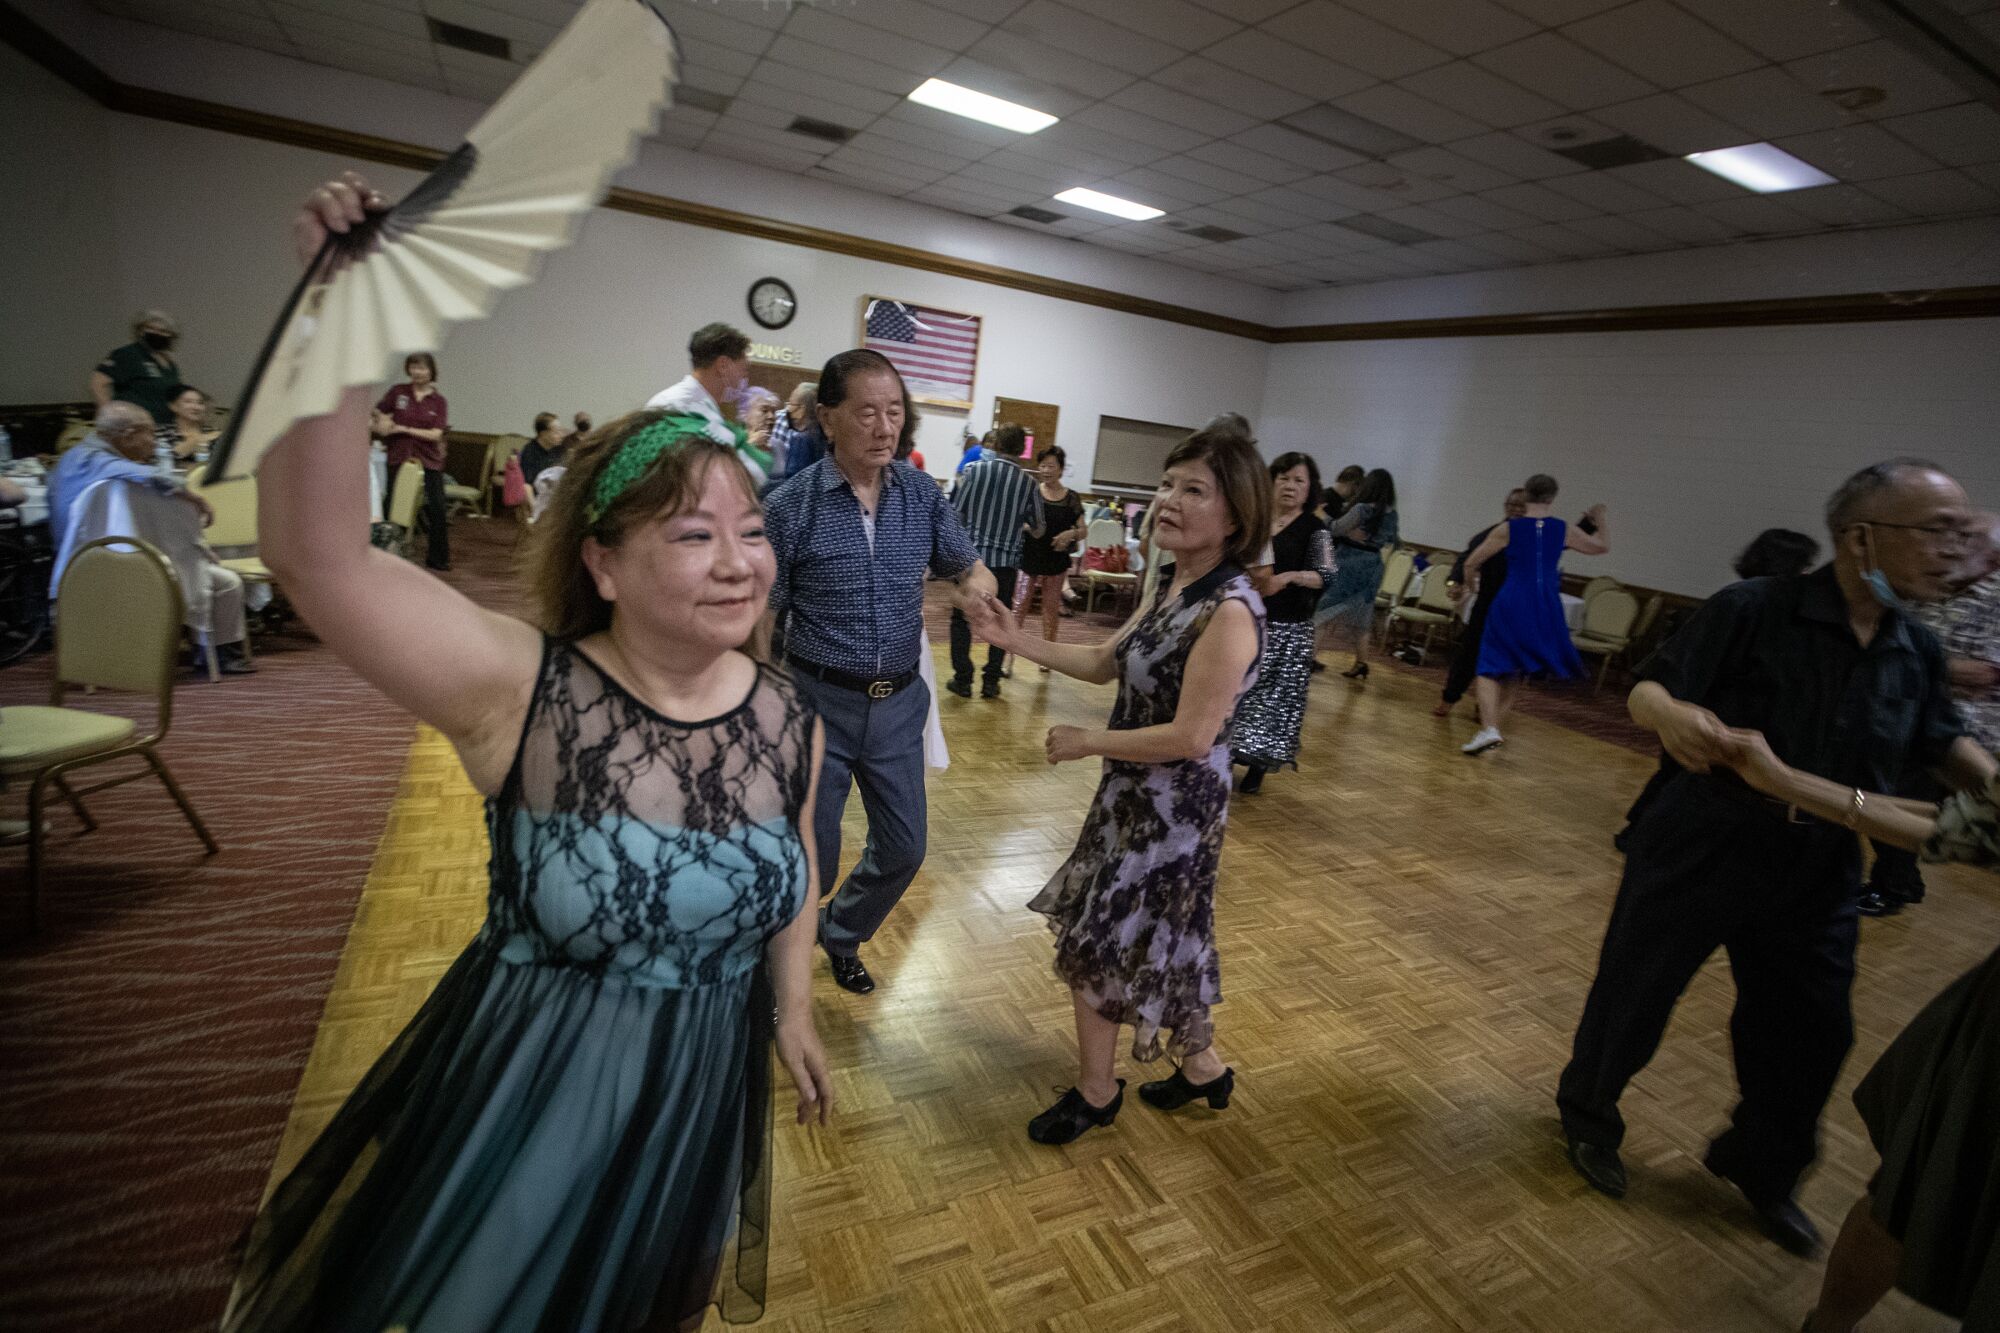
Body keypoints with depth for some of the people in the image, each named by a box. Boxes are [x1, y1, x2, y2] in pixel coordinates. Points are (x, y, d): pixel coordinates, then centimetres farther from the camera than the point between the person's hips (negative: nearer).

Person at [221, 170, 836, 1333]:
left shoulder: (789, 717, -12)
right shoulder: (521, 689, -22)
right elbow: (315, 551, -32)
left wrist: (792, 1010, 10)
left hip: (703, 1087, 4)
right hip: (519, 1086, -3)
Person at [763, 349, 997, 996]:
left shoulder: (923, 494, 0)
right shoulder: (790, 505, -11)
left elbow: (968, 567, 11)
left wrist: (977, 586, -13)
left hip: (899, 703, 4)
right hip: (819, 701, -4)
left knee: (903, 850, 15)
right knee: (810, 859, 7)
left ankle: (841, 935, 45)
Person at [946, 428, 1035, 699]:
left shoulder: (974, 470, -3)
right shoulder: (1027, 481, -1)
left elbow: (954, 512, -4)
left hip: (972, 555, 0)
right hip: (1006, 560, 1)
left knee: (961, 618, 11)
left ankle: (962, 679, 11)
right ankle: (991, 681, 14)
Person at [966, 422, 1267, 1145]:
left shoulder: (1229, 610, -27)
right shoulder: (1167, 584, 0)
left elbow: (1191, 737, -28)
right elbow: (1105, 662, 8)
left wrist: (1085, 742, -18)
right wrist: (1015, 639, 1)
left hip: (1174, 803, -8)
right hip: (1135, 793, 8)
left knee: (1099, 942, 8)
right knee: (1153, 938, 23)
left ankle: (1097, 1092, 35)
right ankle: (1201, 1067, 47)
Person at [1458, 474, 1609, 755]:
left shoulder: (1508, 529, -1)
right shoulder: (1564, 530, 5)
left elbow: (1471, 563, 3)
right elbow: (1602, 546, 22)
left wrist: (1470, 584, 25)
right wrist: (1601, 520, 40)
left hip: (1509, 605, -3)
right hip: (1546, 610, 3)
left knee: (1491, 668, 3)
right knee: (1514, 672, 17)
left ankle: (1488, 728, -15)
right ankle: (1494, 725, 18)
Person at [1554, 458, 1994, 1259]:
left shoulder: (1917, 653, 2)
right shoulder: (1754, 611, -18)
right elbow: (1645, 689, -18)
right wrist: (1670, 713, -39)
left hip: (1817, 877, 6)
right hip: (1701, 852, -6)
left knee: (1809, 1033, 17)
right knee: (1634, 993, 10)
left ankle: (1762, 1169, 44)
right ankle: (1588, 1119, 37)